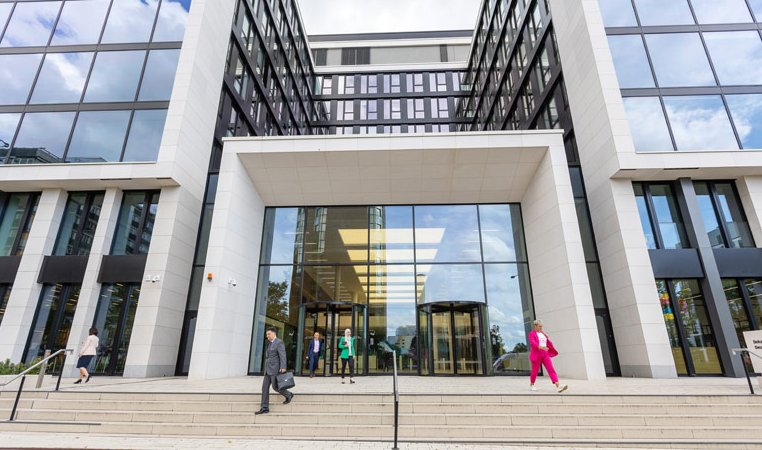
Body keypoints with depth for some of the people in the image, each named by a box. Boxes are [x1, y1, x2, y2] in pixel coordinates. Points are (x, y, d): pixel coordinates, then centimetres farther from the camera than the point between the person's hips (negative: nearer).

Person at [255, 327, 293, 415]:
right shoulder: (270, 344, 18)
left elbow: (282, 355, -19)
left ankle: (289, 395, 17)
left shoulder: (279, 342, -10)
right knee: (265, 387, 1)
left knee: (275, 386, -5)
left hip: (276, 368, -9)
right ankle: (264, 408, 2)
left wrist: (283, 367, -27)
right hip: (268, 370, 9)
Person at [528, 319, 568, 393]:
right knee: (535, 371, 5)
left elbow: (548, 343, 20)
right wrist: (541, 347, -34)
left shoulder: (543, 333, 15)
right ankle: (531, 385, 24)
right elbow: (533, 343, -21)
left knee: (551, 369, -9)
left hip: (545, 354, 5)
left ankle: (558, 386, -20)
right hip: (536, 355, -5)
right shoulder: (532, 334, -5)